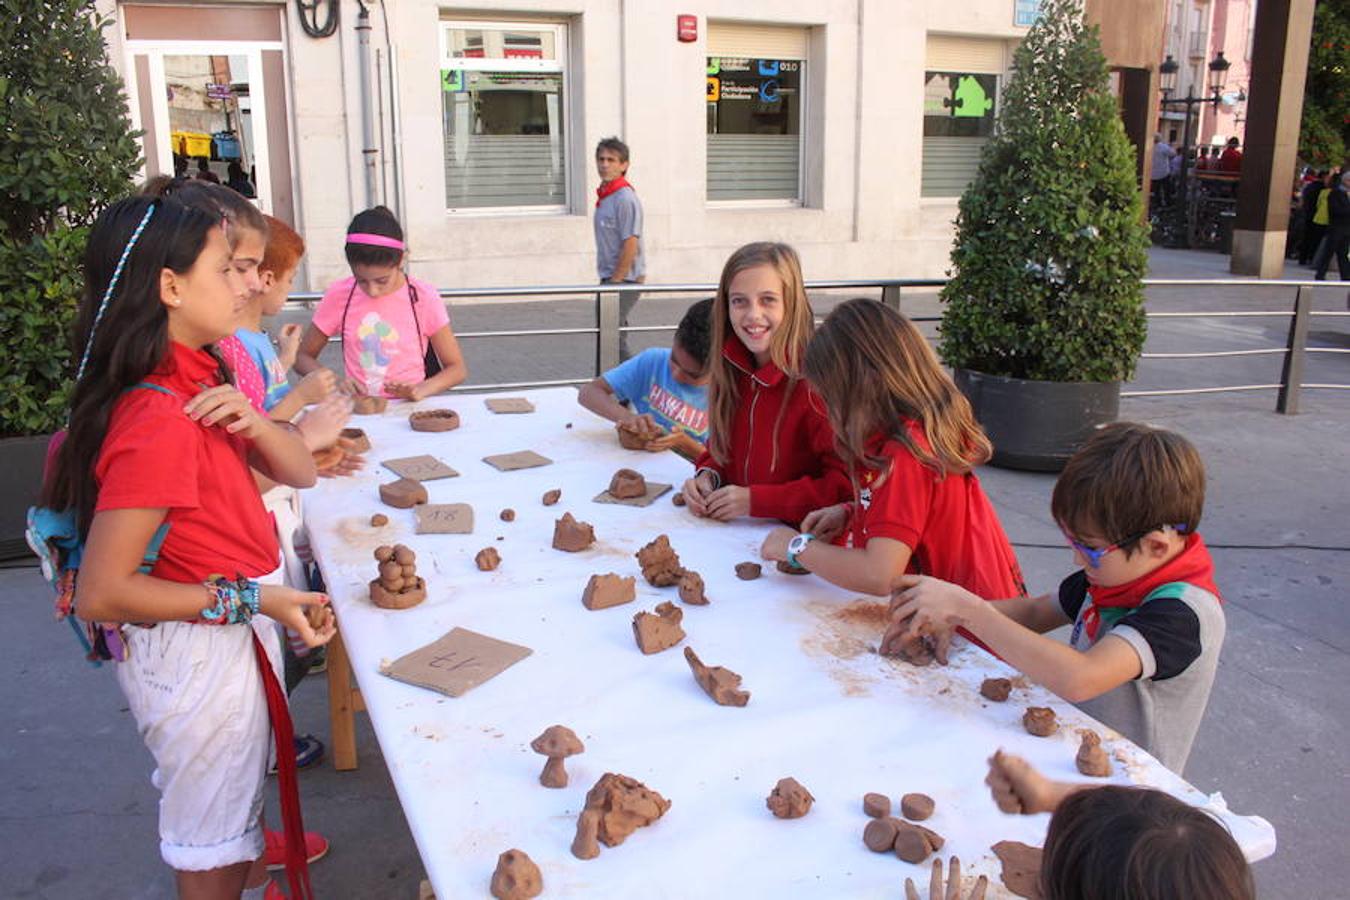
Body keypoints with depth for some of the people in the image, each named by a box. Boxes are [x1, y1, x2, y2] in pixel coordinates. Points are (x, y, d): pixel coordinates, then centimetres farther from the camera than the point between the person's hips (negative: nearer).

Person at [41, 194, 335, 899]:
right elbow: (101, 594, -27)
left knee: (237, 798, 31)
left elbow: (299, 472, 1)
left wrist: (251, 423, -19)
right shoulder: (157, 421, -28)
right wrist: (249, 598, -26)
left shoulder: (197, 382, 0)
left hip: (230, 630, 9)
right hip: (192, 651, -9)